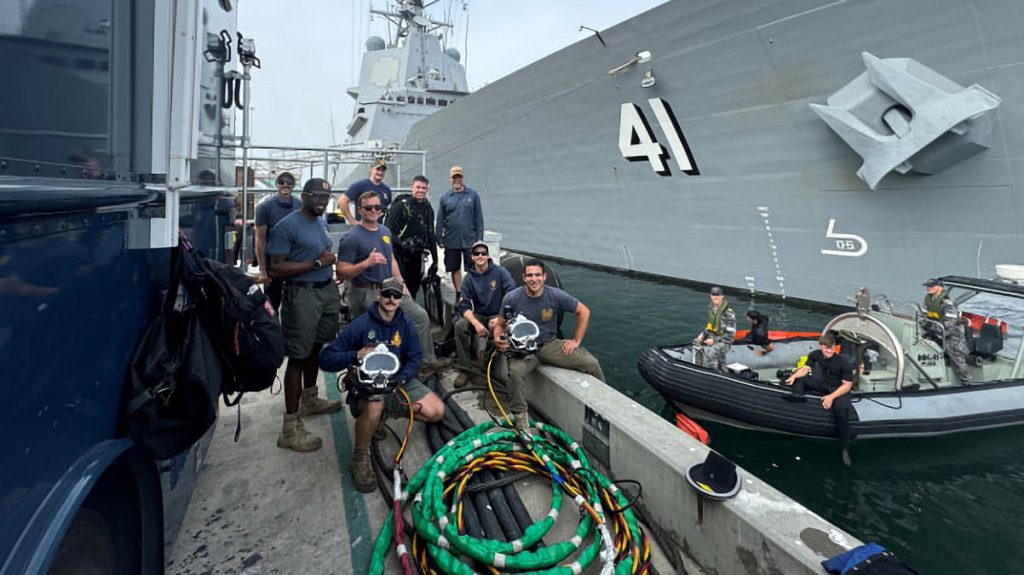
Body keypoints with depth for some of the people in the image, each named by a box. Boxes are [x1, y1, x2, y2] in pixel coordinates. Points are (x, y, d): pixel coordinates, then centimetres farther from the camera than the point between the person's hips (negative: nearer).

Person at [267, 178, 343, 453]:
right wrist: (316, 262, -19)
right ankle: (290, 427, -1)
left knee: (316, 347, 19)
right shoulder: (287, 226, -12)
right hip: (302, 294, -8)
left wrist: (330, 258, 9)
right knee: (299, 356, -7)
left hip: (327, 290, 8)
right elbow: (276, 268, -18)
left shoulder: (321, 222, 14)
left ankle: (309, 400, 39)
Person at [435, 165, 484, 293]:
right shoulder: (445, 198, 6)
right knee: (455, 270, 10)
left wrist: (480, 238, -3)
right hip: (451, 241, 2)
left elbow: (478, 218, 1)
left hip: (470, 240, -2)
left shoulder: (473, 195, 2)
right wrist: (439, 239, 3)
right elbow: (440, 220, 7)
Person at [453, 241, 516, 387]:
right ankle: (466, 369, -14)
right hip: (479, 315, 3)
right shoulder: (469, 278, 0)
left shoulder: (500, 272, -7)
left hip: (499, 316, -3)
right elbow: (464, 305, -7)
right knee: (459, 326, -25)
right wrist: (476, 323, -25)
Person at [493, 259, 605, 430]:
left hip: (550, 344, 2)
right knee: (515, 371, -37)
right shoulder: (511, 298, -9)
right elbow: (500, 324, 3)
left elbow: (584, 312, 4)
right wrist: (498, 339, -19)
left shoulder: (556, 295, -8)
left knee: (592, 364, -12)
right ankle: (520, 416, -15)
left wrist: (576, 341, 1)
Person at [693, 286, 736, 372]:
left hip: (724, 342, -8)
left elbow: (731, 334, -15)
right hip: (712, 337, 8)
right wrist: (703, 333, 3)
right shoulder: (711, 307, 4)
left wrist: (714, 340, -19)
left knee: (709, 353, -31)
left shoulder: (728, 313, -17)